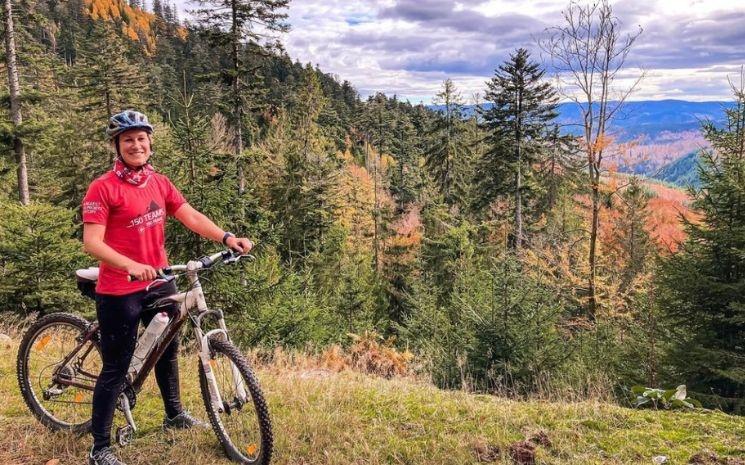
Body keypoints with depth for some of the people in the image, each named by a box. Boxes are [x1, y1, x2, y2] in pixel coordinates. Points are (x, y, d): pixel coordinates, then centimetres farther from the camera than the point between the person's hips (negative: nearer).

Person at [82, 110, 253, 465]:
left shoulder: (160, 183, 5)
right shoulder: (103, 188, -14)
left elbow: (191, 216, 0)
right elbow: (92, 242, -21)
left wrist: (227, 238, -15)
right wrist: (130, 265, -37)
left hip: (159, 283, 7)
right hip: (119, 291, -7)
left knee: (167, 349, 22)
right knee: (116, 369, 1)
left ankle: (174, 414, 44)